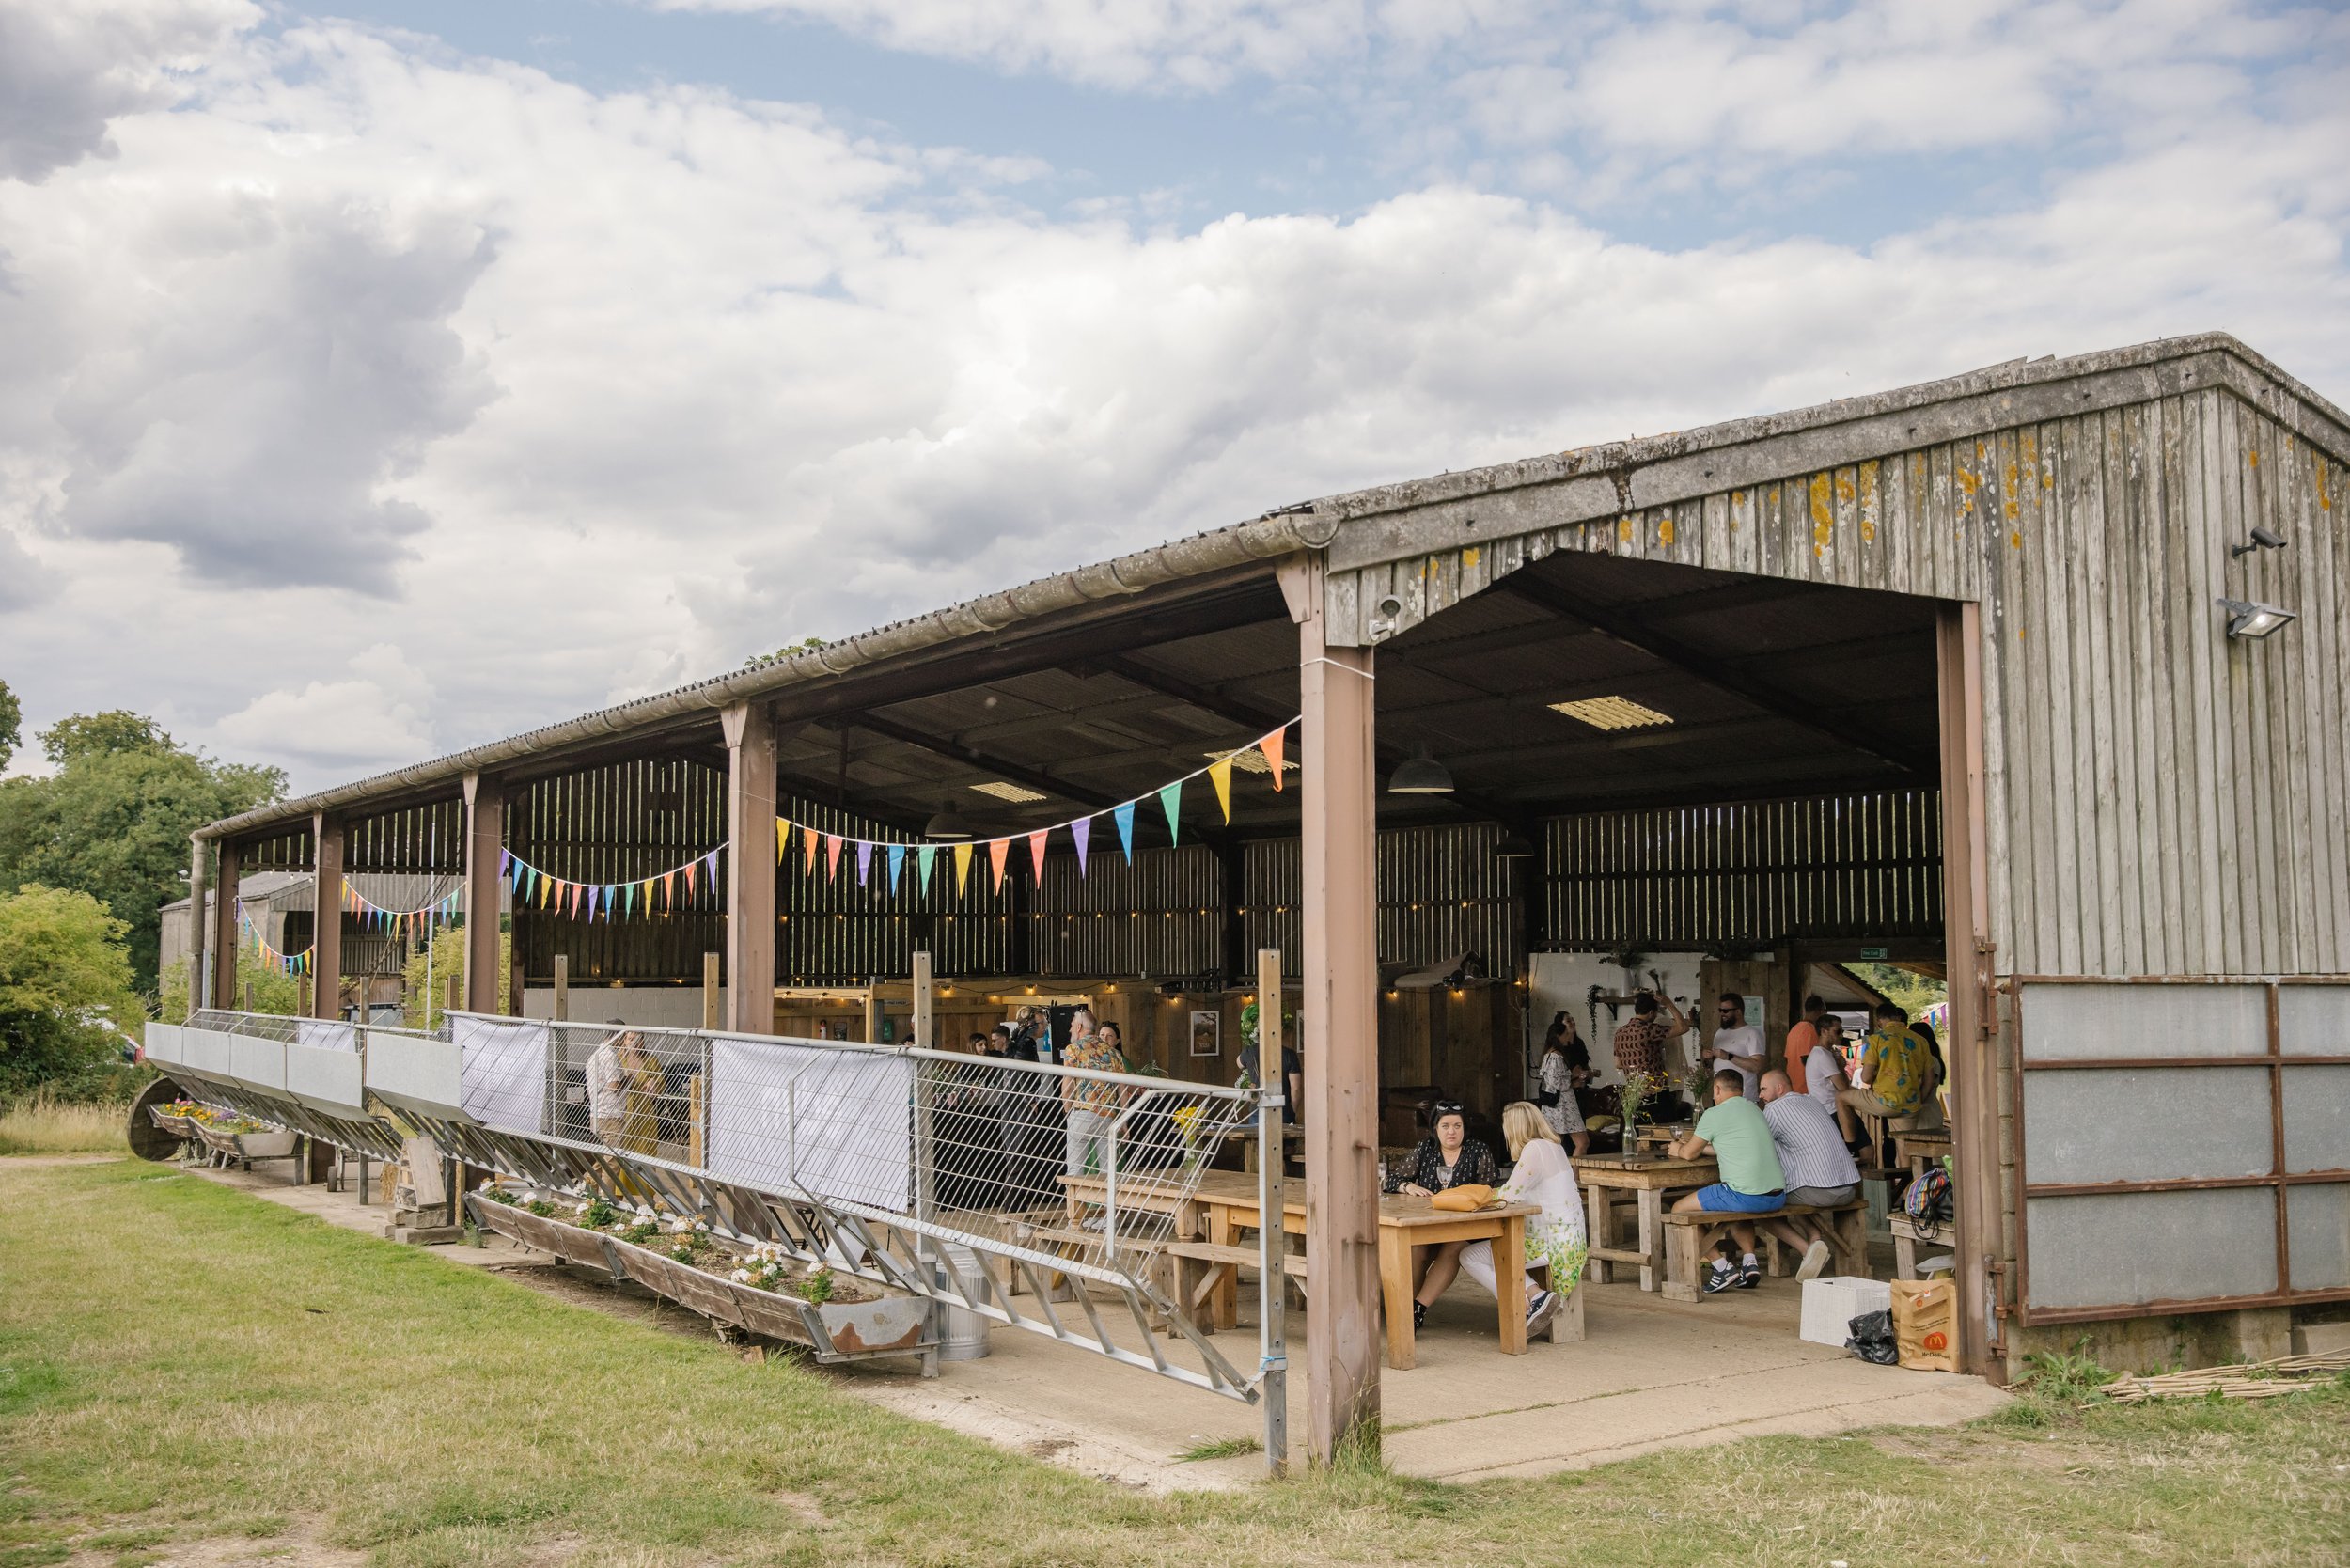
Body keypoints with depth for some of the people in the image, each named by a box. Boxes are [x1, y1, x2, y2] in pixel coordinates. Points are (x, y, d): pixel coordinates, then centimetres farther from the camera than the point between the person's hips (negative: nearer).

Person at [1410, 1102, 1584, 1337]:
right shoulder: (1553, 1146, 16)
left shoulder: (1535, 1149, -14)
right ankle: (1535, 1295, 0)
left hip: (1551, 1242, -10)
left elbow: (1510, 1195, -16)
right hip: (1567, 1237, 10)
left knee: (1469, 1257, -5)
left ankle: (1530, 1302, -12)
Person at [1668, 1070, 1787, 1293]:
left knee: (1679, 1210, 8)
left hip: (1746, 1196, -8)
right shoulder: (1754, 1109, 18)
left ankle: (1722, 1267, 0)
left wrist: (1679, 1150, 29)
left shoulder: (1714, 1115, -4)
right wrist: (1692, 1144, 38)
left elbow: (1689, 1154, 5)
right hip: (1778, 1196, 8)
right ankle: (1749, 1261, 17)